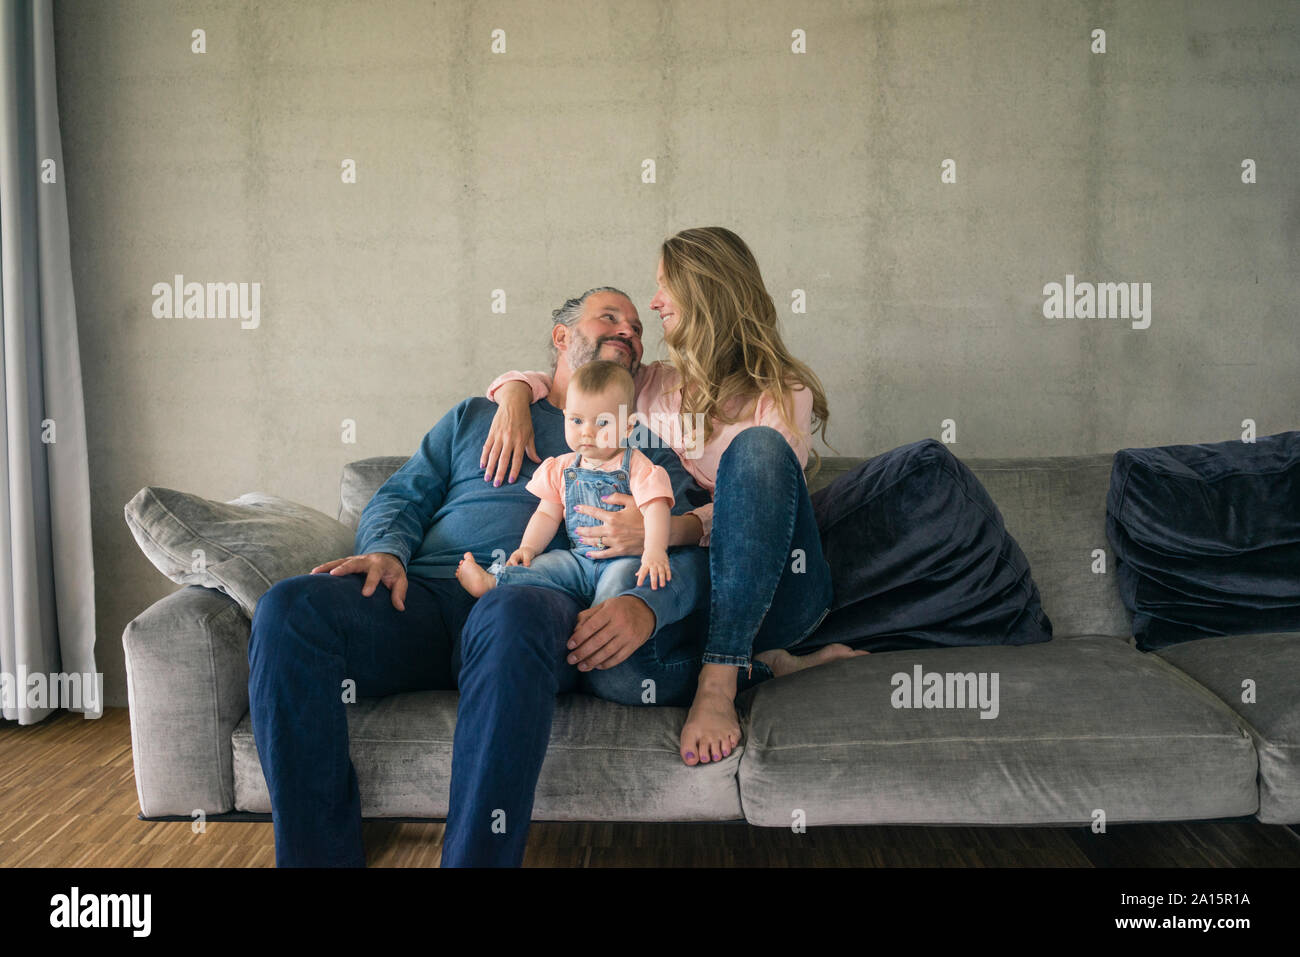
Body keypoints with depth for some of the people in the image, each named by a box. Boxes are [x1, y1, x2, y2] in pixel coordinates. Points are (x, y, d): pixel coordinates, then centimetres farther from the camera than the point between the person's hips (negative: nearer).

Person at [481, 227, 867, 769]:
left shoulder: (785, 393, 4)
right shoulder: (651, 385, 19)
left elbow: (758, 510, -10)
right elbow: (547, 381, 25)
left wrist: (668, 528, -29)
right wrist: (515, 396, 0)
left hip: (773, 588, -2)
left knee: (758, 446, -31)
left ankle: (718, 681, -33)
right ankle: (761, 664, -10)